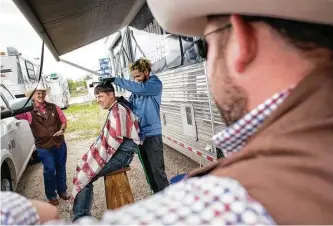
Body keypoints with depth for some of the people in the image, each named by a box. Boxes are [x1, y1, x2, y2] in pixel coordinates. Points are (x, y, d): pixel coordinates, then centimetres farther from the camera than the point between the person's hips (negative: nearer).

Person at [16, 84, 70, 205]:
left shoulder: (53, 107, 1)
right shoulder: (29, 111, -6)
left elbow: (63, 120, 6)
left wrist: (62, 129, -11)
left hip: (60, 143, 3)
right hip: (43, 146, -3)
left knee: (61, 168, 15)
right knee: (49, 170, 2)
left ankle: (62, 190, 34)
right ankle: (51, 195, 22)